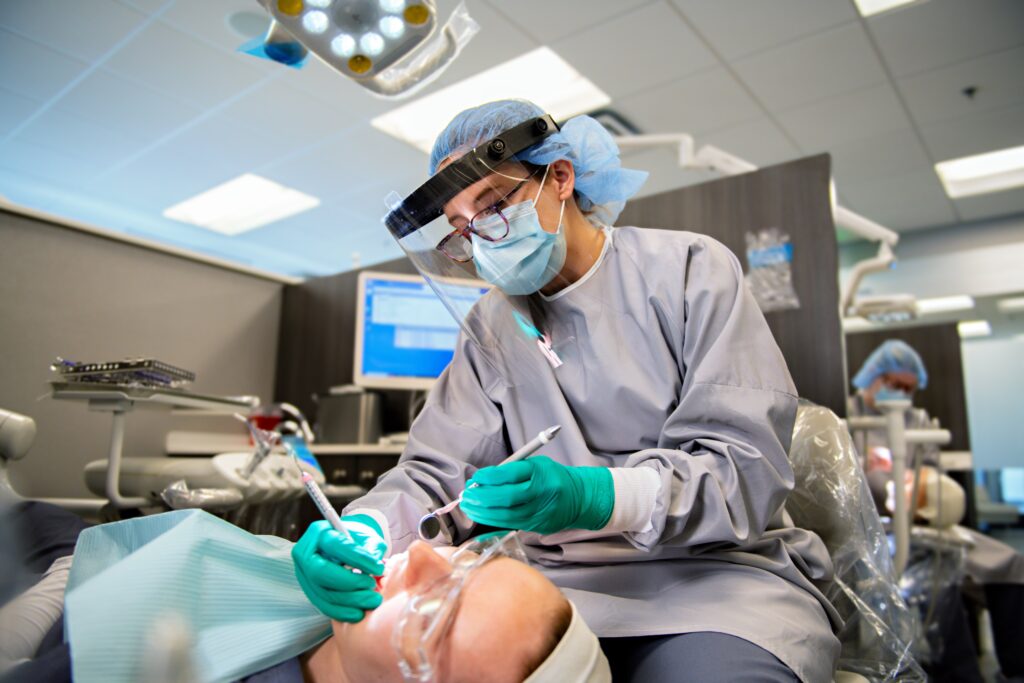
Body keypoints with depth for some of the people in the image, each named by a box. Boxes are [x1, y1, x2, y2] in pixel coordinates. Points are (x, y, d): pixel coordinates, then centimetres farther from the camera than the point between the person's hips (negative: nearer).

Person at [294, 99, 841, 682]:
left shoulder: (690, 270, -2)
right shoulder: (489, 328, 10)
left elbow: (744, 467, -10)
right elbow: (437, 475, 3)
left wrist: (595, 497, -27)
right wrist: (365, 532, -19)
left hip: (715, 568, -3)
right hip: (555, 578, 4)